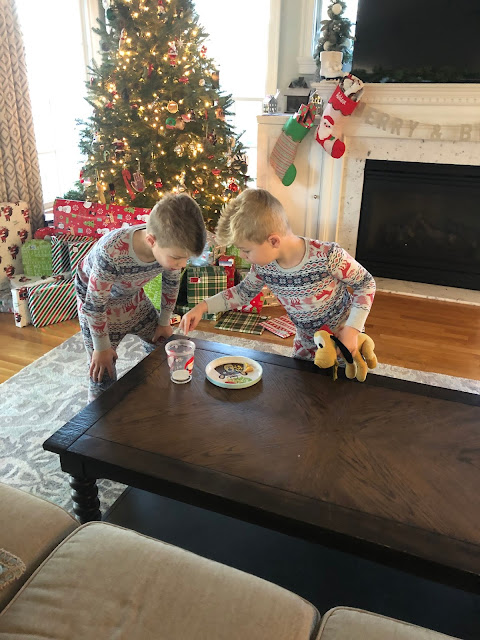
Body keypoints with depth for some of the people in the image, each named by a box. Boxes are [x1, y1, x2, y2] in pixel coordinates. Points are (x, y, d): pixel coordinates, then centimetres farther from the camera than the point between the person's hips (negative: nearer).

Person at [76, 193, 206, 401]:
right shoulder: (111, 253, -43)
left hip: (134, 296, 5)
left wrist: (164, 322, 5)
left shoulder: (171, 245, -27)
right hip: (96, 301, -5)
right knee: (103, 377, -4)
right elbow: (95, 305, -27)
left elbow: (171, 283, -5)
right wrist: (102, 347, -15)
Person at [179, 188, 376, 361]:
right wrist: (202, 307, -7)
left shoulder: (328, 256, -33)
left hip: (344, 336, -4)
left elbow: (366, 283, -17)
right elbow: (244, 292, 3)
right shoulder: (263, 266, -18)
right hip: (306, 342, 4)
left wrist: (352, 329, -26)